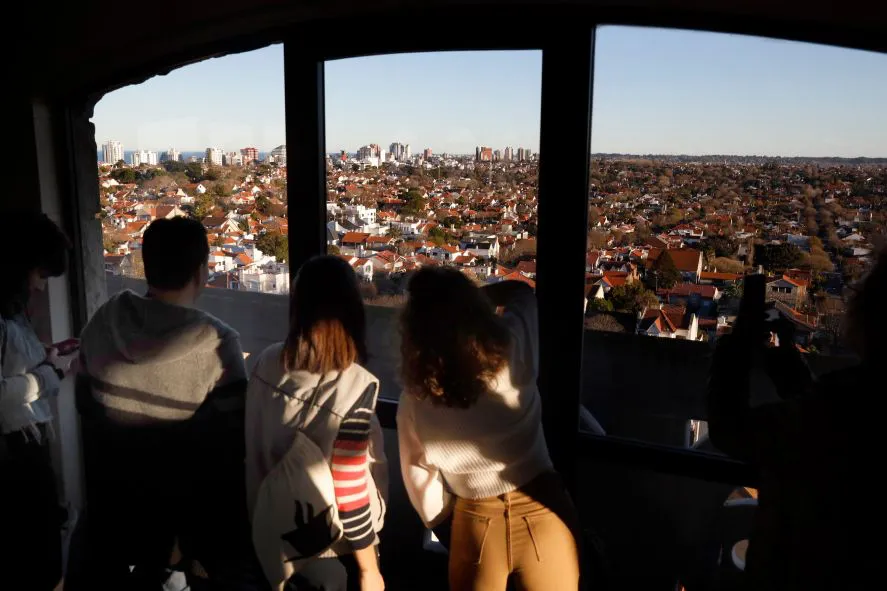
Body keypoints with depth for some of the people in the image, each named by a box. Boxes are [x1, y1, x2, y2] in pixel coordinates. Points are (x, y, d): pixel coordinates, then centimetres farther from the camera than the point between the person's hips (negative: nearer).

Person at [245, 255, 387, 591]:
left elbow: (256, 448, 1)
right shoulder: (351, 385, -27)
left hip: (273, 533, 5)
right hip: (332, 551, -5)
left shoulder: (267, 364, -10)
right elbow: (348, 494, -22)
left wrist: (260, 513, 16)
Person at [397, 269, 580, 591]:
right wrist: (464, 296, 8)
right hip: (541, 512, 1)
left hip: (474, 523, 0)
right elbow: (522, 292, 3)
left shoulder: (414, 400, -16)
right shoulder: (514, 350, -17)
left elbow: (417, 473, -4)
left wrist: (438, 519, 14)